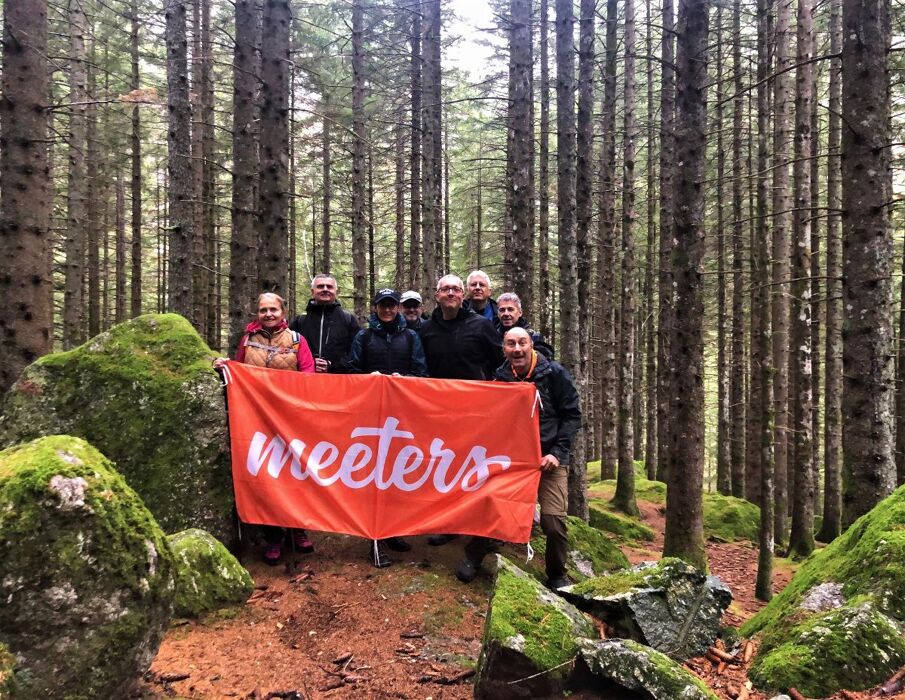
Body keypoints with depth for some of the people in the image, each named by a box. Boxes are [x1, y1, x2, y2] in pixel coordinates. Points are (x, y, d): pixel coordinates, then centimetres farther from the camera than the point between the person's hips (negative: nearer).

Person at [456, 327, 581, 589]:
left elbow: (572, 415, -4)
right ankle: (473, 556, 16)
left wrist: (557, 452, -12)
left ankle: (557, 575, 12)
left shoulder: (554, 373, -7)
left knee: (553, 519, -14)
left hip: (549, 457, -2)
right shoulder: (500, 378, 1)